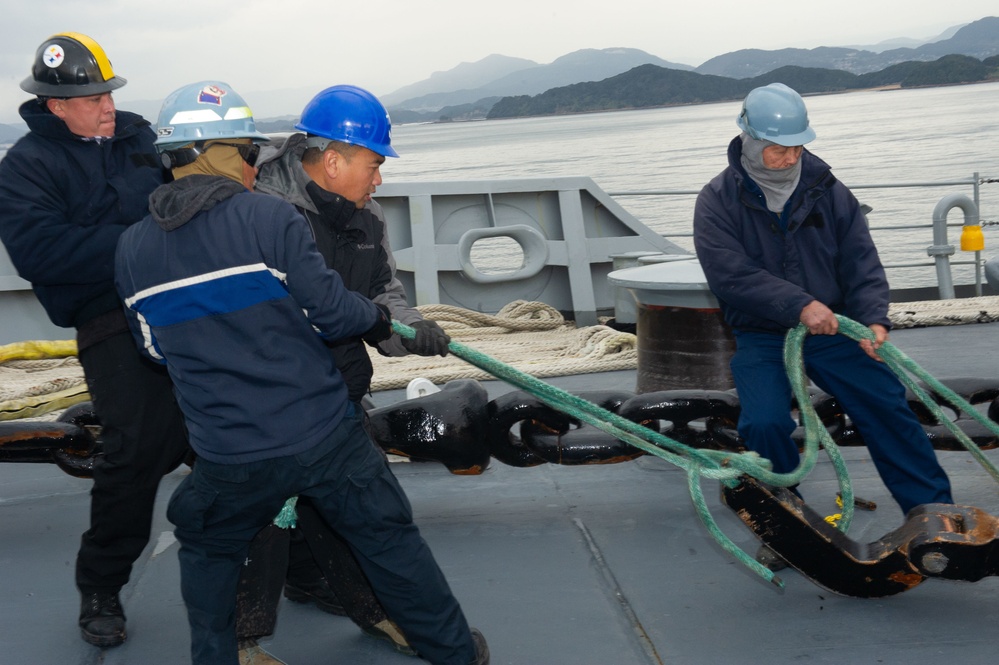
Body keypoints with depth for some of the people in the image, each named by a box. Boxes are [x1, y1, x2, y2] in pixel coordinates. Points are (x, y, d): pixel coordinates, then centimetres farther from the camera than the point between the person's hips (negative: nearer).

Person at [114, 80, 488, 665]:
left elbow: (156, 346, 10)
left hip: (228, 459, 2)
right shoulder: (271, 217, -14)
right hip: (326, 437, -2)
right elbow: (330, 309, -13)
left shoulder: (132, 250, 0)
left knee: (209, 552, 28)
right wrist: (377, 318, 8)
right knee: (390, 541, 16)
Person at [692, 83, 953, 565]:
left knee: (887, 405, -10)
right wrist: (798, 305, -31)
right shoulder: (717, 202, -7)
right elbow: (730, 275, -21)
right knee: (765, 424, -21)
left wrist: (874, 319, -20)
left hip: (833, 330, 2)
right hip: (761, 340, -2)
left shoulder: (826, 191, 1)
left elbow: (861, 263, -1)